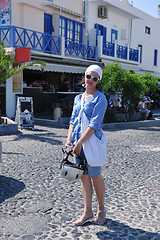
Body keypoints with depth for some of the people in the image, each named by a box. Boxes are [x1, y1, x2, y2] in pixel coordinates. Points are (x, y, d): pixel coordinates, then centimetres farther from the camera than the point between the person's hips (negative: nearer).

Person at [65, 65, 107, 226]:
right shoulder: (78, 98, 14)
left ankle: (101, 209, 25)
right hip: (78, 143, 6)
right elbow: (73, 120, 13)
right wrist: (69, 140, -1)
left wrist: (80, 142, -18)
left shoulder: (100, 98, -7)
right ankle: (87, 212, 21)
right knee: (84, 176, 10)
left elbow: (94, 124, -15)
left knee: (95, 176, 5)